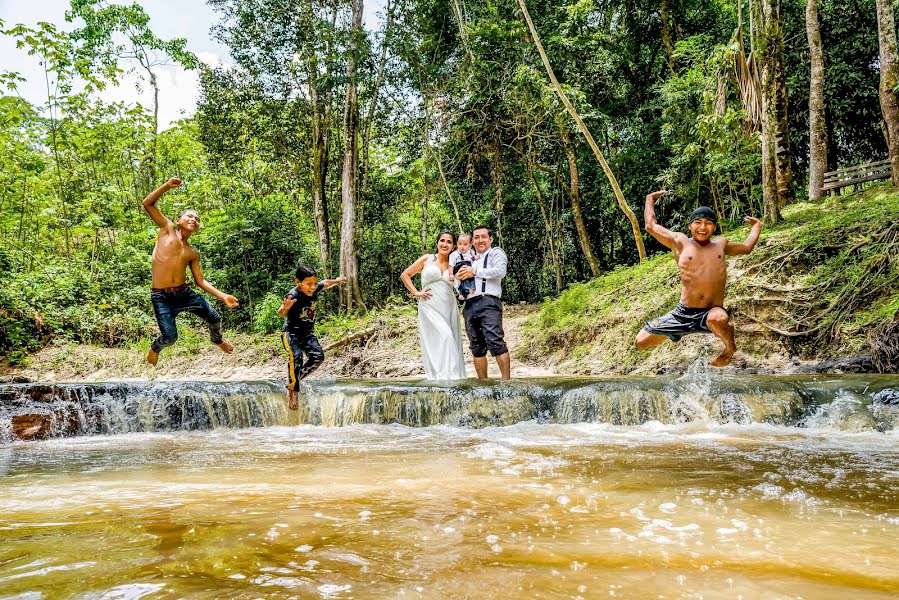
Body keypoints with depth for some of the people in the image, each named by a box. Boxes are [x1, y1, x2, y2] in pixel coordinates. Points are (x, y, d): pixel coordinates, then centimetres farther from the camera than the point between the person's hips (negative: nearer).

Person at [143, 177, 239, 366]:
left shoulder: (193, 254, 12)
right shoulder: (168, 229, 4)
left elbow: (201, 281, 13)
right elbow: (147, 203, -3)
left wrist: (223, 296, 4)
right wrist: (167, 186, -12)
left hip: (185, 293, 4)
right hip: (161, 297, -4)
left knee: (215, 319, 5)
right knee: (170, 337, -9)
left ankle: (217, 340, 40)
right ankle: (154, 348, 28)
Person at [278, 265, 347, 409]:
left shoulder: (315, 289, -6)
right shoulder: (293, 295, -26)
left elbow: (325, 283, 18)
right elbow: (281, 313, -41)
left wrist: (337, 281, 35)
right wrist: (285, 308, -64)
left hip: (308, 333, 6)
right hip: (291, 333, -6)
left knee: (318, 356, -10)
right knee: (296, 357, -26)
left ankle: (297, 378, 9)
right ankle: (293, 392, -18)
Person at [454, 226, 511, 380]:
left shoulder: (496, 253, 10)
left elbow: (500, 271, -9)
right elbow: (459, 276, 37)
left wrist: (475, 272, -6)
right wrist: (460, 276, 12)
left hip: (488, 302, -7)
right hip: (470, 305, 7)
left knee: (495, 341, -20)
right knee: (477, 347, 4)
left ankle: (506, 380, -21)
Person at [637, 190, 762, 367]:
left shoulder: (721, 245, 13)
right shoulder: (680, 242, 6)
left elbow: (747, 247, 33)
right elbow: (651, 226, 12)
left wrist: (757, 225, 46)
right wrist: (650, 200, 25)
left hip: (712, 313, 0)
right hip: (683, 313, 0)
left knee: (718, 319, -40)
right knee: (642, 342, -9)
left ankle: (730, 347, -4)